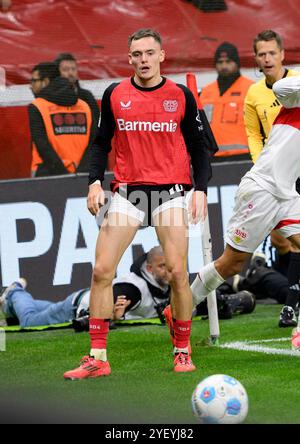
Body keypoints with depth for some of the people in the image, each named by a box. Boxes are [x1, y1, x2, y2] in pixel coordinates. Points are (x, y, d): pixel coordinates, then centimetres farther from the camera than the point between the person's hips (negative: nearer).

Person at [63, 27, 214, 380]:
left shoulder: (181, 96, 4)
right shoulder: (114, 95, 6)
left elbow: (197, 146, 8)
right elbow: (101, 143, 13)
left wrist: (200, 188, -3)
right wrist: (95, 181, -1)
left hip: (169, 191, -1)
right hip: (126, 191, 1)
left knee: (178, 274, -8)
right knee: (101, 271, -8)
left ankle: (182, 352, 9)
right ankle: (97, 358, -2)